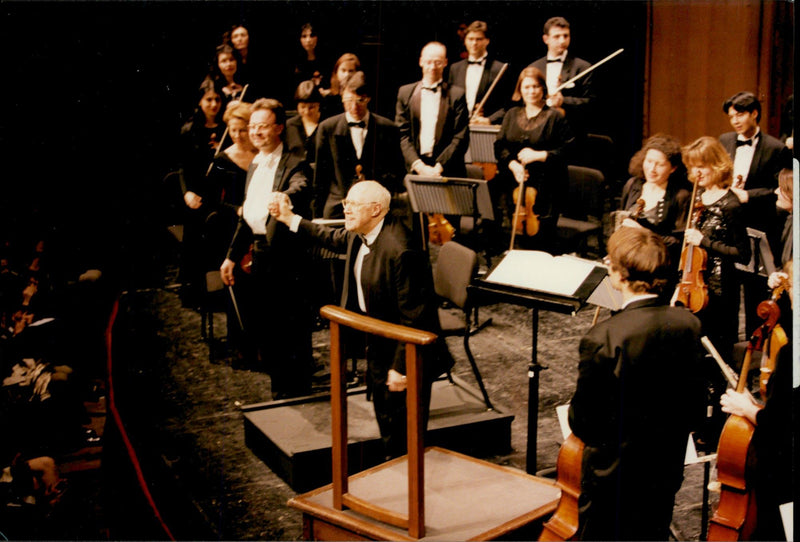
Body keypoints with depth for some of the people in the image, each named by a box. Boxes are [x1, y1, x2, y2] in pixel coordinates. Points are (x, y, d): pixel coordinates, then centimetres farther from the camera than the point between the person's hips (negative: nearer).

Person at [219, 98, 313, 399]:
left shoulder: (293, 164, -8)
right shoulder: (255, 165, 18)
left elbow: (301, 189, -32)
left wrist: (284, 196, -55)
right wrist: (232, 256, 22)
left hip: (285, 255, -8)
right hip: (259, 253, 8)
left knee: (292, 326, -2)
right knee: (262, 324, 13)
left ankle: (297, 393, 11)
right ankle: (280, 390, 27)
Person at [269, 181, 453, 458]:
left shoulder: (399, 250, -31)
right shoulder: (360, 235, -2)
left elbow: (412, 316, -29)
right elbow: (336, 238, 24)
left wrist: (401, 366, -26)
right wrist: (291, 219, 21)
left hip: (406, 348, -10)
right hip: (378, 340, 10)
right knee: (384, 413, 25)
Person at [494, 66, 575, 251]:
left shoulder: (554, 117, -3)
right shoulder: (512, 115, 12)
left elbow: (568, 148, -7)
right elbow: (500, 145, 9)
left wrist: (539, 155, -17)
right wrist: (513, 164, -9)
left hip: (544, 187, -4)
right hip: (515, 184, 4)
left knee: (540, 235, -5)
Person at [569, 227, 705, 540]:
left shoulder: (602, 339, -27)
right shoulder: (688, 324, -9)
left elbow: (582, 421, -18)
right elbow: (695, 410, 0)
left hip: (612, 479, -5)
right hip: (667, 472, 5)